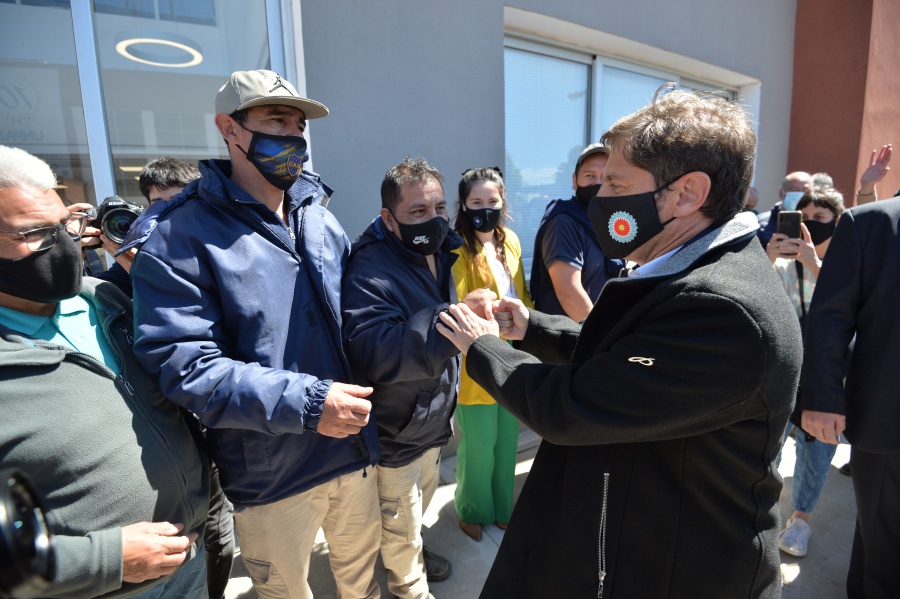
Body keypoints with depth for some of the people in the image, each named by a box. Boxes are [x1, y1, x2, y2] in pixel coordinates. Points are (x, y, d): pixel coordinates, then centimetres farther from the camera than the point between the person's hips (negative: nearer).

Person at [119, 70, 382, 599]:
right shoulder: (179, 237, -13)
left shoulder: (324, 223, 5)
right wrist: (304, 401, -29)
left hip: (356, 454, 5)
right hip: (271, 476, -5)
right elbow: (182, 364, -22)